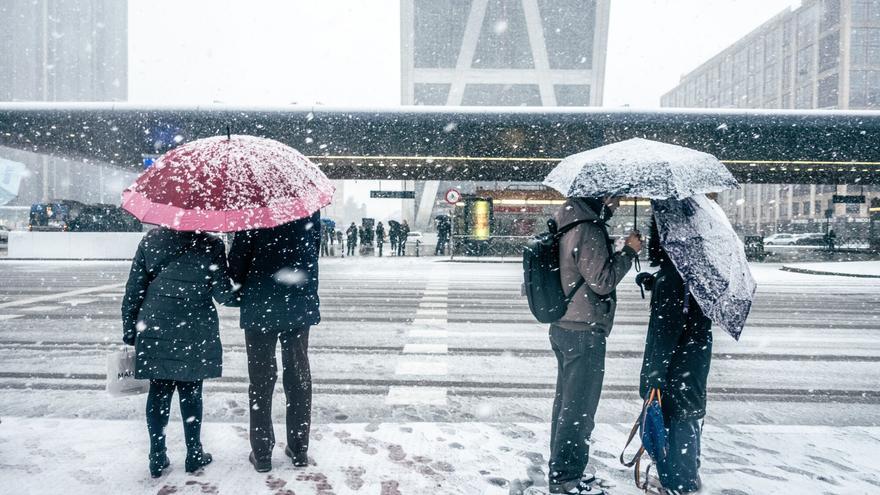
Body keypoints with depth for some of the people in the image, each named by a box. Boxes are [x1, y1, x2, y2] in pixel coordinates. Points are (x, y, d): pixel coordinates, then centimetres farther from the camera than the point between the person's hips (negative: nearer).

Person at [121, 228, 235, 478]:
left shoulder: (149, 241, 1)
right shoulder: (210, 245, -10)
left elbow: (133, 291, 2)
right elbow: (223, 294, -9)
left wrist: (129, 332, 10)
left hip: (154, 330, 3)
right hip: (194, 334, -2)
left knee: (158, 392, 13)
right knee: (190, 393, 10)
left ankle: (157, 458, 21)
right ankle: (194, 456, 23)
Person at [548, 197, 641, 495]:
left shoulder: (567, 220, 11)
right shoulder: (589, 230, -19)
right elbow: (602, 281, -19)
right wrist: (629, 251, -9)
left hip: (562, 327, 10)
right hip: (585, 333, -10)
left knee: (566, 402, 19)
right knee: (580, 408, 2)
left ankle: (561, 470, 33)